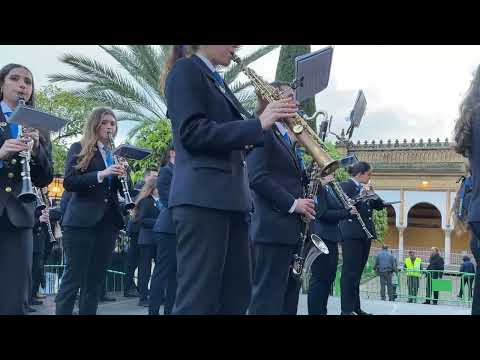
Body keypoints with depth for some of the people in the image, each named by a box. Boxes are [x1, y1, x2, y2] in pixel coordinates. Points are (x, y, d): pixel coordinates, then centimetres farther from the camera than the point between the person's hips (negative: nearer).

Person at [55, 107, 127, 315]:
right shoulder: (79, 148, 2)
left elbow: (121, 190, 16)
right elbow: (69, 182, -10)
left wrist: (122, 175, -5)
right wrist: (101, 174, -20)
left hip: (107, 222, 6)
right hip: (82, 221, -5)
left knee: (96, 279, 7)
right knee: (74, 277, -6)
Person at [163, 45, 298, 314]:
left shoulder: (217, 81, 23)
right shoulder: (185, 70, -3)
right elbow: (192, 133, -16)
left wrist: (271, 120, 6)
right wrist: (259, 123, -16)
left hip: (230, 197, 9)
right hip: (202, 197, -9)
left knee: (236, 295, 9)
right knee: (199, 298, -8)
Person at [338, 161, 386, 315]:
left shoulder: (364, 188, 18)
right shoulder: (346, 185, -5)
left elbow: (380, 205, 15)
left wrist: (372, 195, -3)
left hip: (365, 234, 8)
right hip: (352, 234, -8)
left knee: (357, 272, 9)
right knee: (350, 272, -8)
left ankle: (356, 307, 14)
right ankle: (346, 309, -7)